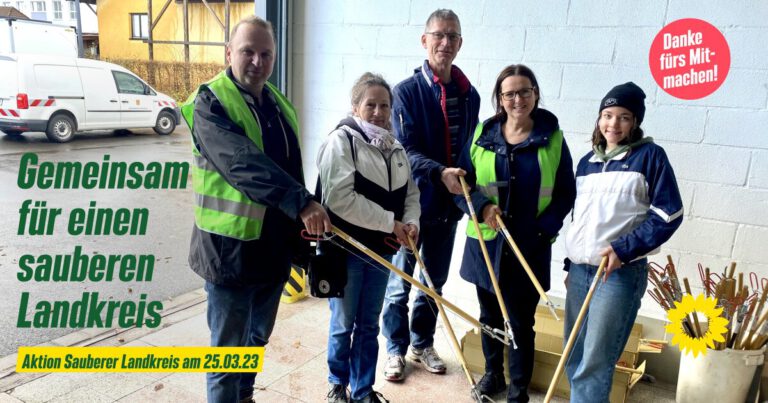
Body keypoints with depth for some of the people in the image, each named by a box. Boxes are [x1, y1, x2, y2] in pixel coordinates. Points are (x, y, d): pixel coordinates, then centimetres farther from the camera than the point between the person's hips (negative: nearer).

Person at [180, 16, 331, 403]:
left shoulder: (279, 104, 10)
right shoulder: (211, 102, -13)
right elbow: (244, 164, -30)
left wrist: (304, 225, 12)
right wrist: (301, 202, -39)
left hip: (274, 245, 7)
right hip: (229, 248, -7)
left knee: (258, 337, 23)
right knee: (228, 346, 6)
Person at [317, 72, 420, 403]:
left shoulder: (395, 147, 9)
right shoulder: (341, 141, -12)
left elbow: (410, 192, 16)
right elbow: (341, 199, -23)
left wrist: (411, 222, -6)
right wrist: (390, 222, -19)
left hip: (381, 249, 6)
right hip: (346, 248, -6)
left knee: (369, 325, 16)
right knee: (343, 324, 9)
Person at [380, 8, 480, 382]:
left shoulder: (469, 94, 5)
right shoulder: (407, 91, -9)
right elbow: (405, 149, -15)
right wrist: (439, 173, -29)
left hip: (448, 203, 5)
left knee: (435, 281, 16)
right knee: (400, 282, 7)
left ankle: (422, 343, 34)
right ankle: (396, 349, 25)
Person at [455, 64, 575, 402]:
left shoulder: (552, 139, -2)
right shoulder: (483, 134, 2)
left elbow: (566, 193, 1)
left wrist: (543, 229, -12)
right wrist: (481, 206, -15)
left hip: (530, 248, -2)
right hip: (485, 242, 2)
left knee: (521, 323, 5)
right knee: (489, 315, 17)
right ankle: (492, 372, 40)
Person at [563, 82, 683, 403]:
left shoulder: (649, 156, -5)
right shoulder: (587, 161, 11)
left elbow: (668, 215, -8)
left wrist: (624, 249, -16)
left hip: (621, 272, -6)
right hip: (580, 268, 6)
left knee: (594, 363, -3)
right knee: (573, 358, 13)